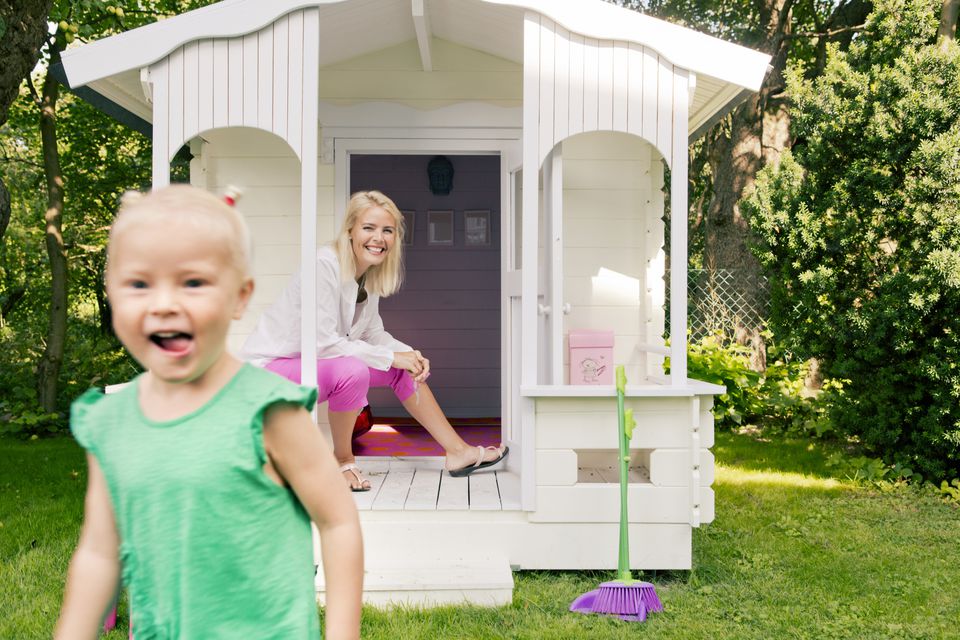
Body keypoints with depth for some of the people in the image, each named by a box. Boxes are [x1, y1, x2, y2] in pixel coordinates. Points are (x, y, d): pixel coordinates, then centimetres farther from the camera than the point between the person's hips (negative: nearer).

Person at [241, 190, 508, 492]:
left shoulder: (370, 274, 0)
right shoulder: (324, 266, -25)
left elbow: (373, 333, 9)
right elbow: (322, 342, -29)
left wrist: (410, 354, -10)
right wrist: (391, 357, -22)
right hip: (269, 367, -9)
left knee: (405, 367, 5)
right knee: (352, 371, -34)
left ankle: (458, 452, 13)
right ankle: (342, 460, -9)